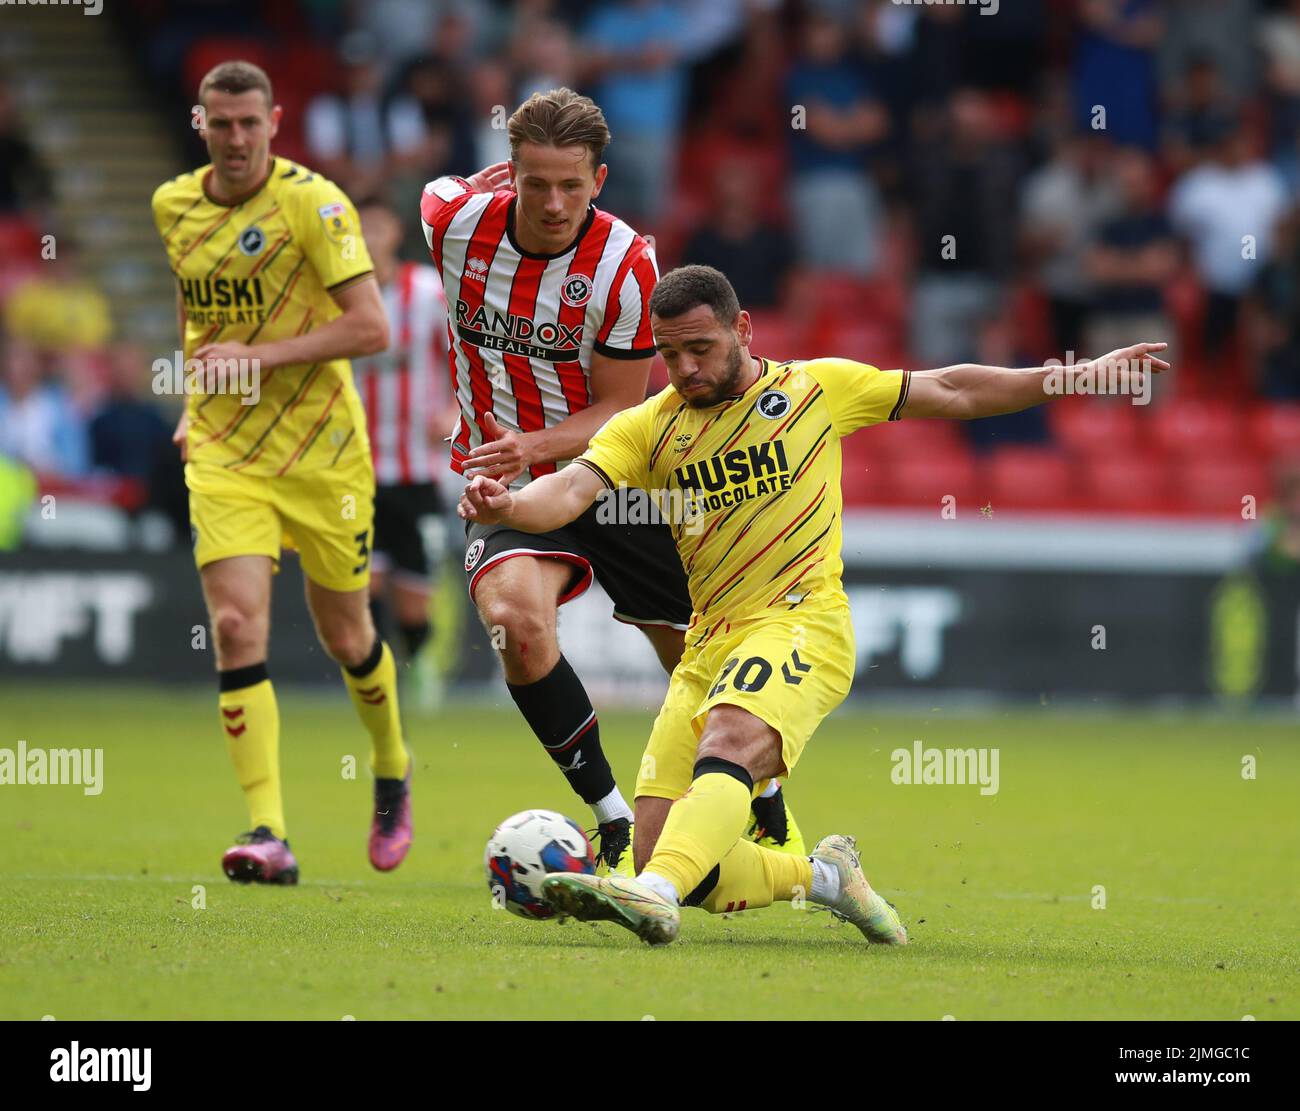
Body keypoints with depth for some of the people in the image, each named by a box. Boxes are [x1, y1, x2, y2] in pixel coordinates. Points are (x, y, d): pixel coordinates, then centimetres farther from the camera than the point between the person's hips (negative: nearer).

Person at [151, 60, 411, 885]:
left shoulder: (313, 202, -12)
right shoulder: (173, 207, 5)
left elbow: (372, 327, -17)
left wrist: (260, 358, -21)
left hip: (323, 452, -3)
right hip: (224, 456, 3)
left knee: (346, 636, 10)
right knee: (237, 626, -16)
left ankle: (392, 771, 41)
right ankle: (270, 837, -20)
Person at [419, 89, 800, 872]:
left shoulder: (626, 264, -19)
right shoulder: (457, 220, -14)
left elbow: (617, 411, -15)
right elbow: (439, 188, 13)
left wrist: (532, 445, -29)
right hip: (508, 478, 0)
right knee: (516, 618, -30)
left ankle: (770, 815, 37)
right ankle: (613, 821, -17)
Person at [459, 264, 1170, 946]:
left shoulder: (816, 388, 9)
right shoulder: (647, 429, 11)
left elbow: (952, 392, 17)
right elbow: (571, 489, -6)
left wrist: (1080, 375, 16)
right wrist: (507, 506, -29)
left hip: (803, 620, -4)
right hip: (710, 643, 4)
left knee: (727, 743, -36)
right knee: (655, 845, -7)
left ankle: (653, 897, -57)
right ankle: (822, 875, 16)